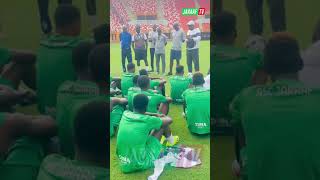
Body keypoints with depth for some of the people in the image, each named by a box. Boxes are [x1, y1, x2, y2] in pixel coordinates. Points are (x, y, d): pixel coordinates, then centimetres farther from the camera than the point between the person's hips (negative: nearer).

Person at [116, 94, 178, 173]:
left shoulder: (125, 114, -1)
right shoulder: (147, 120, -16)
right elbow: (169, 120, 4)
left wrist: (155, 114, 30)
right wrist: (159, 117, 25)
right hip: (141, 164, -5)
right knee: (162, 125, 6)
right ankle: (171, 140, 38)